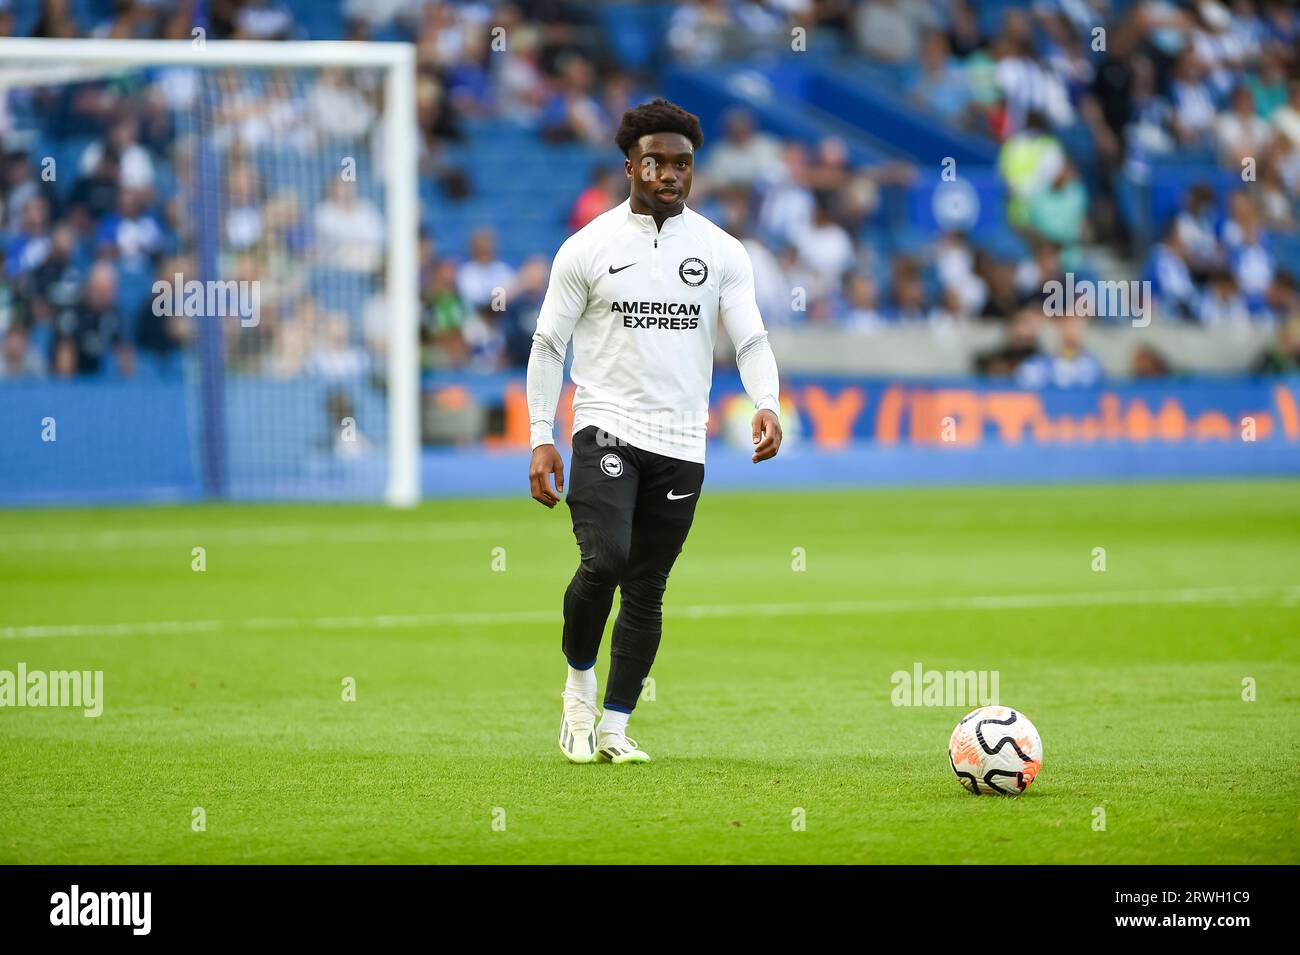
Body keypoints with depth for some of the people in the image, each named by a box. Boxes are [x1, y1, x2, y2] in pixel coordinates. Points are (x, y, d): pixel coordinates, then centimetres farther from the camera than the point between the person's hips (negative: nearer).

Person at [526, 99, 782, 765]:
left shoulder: (722, 252, 6)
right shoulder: (588, 248, 1)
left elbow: (750, 339, 0)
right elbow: (548, 346, 3)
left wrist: (766, 405, -20)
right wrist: (542, 438, -4)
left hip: (681, 446, 3)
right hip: (607, 430, -3)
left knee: (647, 590, 5)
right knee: (605, 561, -22)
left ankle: (613, 728, 15)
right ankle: (578, 684, 1)